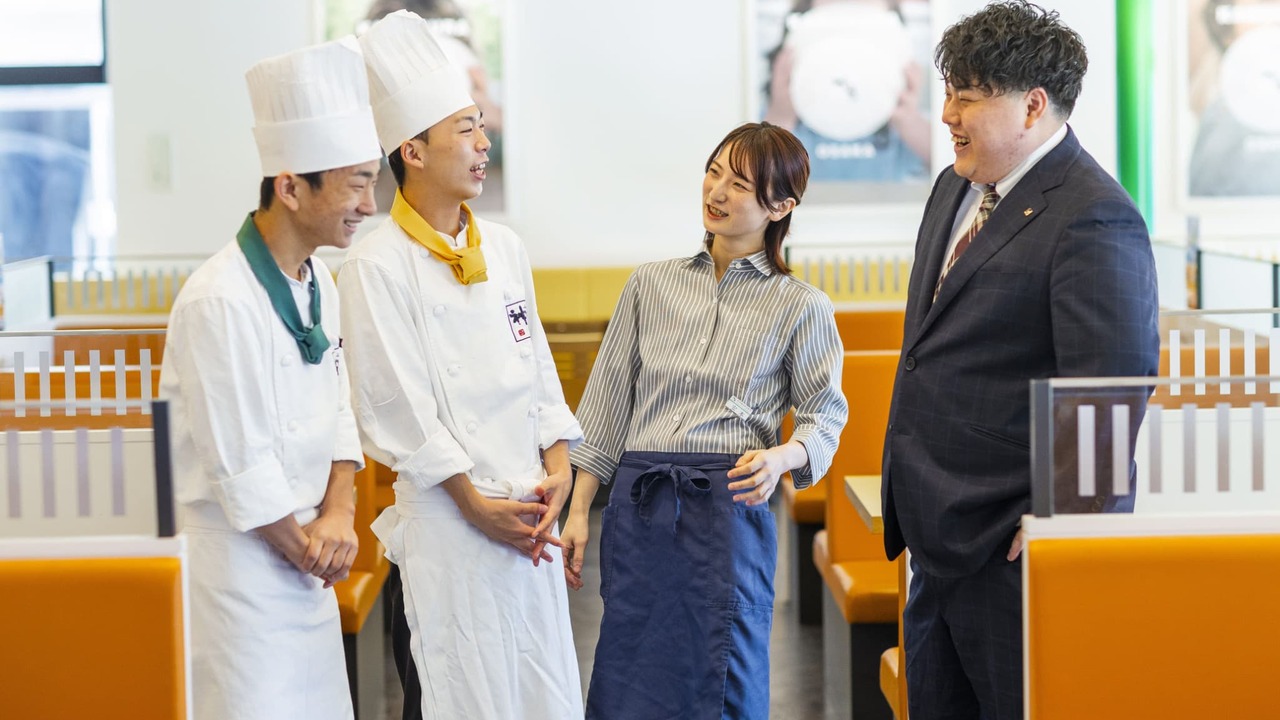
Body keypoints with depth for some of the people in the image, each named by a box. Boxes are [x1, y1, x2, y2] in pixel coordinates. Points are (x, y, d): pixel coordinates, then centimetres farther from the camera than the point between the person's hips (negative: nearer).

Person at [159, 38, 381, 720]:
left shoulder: (318, 281, 7)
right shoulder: (220, 303, -22)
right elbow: (241, 465, -21)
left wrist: (338, 514, -4)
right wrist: (304, 549, -8)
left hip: (308, 564, 8)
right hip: (238, 564, -8)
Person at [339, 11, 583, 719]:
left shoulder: (504, 247, 11)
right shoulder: (377, 265, -9)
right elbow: (398, 407, -11)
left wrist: (556, 469, 1)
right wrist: (476, 503, -11)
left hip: (530, 510, 6)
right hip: (448, 520, -6)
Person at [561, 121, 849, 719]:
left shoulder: (801, 306, 5)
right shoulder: (651, 284, 13)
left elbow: (823, 416, 4)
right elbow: (606, 404, 13)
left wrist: (781, 457, -18)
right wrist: (577, 509, 9)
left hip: (729, 507, -2)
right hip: (637, 505, 3)